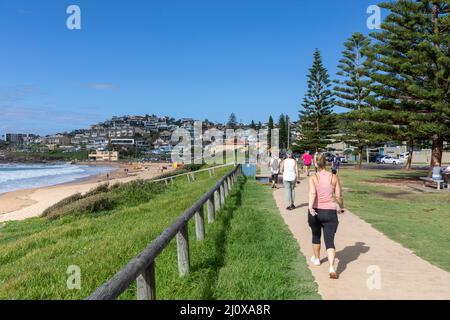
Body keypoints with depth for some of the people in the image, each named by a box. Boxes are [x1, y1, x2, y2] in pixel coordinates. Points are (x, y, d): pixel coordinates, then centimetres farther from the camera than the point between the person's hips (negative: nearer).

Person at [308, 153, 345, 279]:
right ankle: (332, 268, -18)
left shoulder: (313, 178, -5)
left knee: (316, 235, 24)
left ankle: (317, 259, 43)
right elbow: (339, 196, -1)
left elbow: (312, 193, -22)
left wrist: (310, 207, -32)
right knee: (330, 240, -1)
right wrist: (341, 207, 16)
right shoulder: (334, 178, -1)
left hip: (315, 211, 0)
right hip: (330, 212, 0)